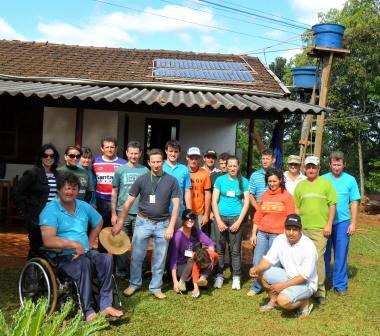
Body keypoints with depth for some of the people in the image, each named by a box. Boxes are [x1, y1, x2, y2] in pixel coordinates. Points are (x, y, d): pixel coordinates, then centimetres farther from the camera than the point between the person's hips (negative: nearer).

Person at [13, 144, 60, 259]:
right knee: (36, 248, 3)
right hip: (37, 218, -5)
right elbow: (17, 192, -7)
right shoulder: (32, 173, -6)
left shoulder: (57, 175, 11)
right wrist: (24, 210, -8)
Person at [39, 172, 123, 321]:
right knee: (83, 263, -35)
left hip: (85, 252, 6)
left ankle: (105, 305, -17)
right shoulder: (50, 210, -11)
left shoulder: (84, 207, 10)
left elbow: (98, 223, 27)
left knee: (106, 258, -20)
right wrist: (74, 244, -22)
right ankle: (87, 311, -27)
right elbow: (48, 241, -23)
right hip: (61, 257, -6)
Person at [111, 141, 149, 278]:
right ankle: (121, 272, 18)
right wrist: (113, 213, 1)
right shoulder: (120, 170, 3)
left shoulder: (145, 171, 2)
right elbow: (114, 192, 5)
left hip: (140, 213, 0)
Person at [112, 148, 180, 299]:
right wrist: (120, 223, -1)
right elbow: (129, 202, 1)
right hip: (143, 222, 0)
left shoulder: (171, 181, -3)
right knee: (136, 256, 5)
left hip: (162, 224, 0)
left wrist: (171, 227, -9)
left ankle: (155, 287, 23)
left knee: (160, 258, 8)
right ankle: (134, 283, 25)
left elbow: (176, 205, -3)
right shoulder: (141, 179, -2)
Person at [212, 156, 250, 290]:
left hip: (236, 217, 0)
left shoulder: (243, 181, 4)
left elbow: (246, 202, 2)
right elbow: (214, 201, 1)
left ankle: (236, 277, 9)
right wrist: (219, 221, -6)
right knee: (220, 248, 3)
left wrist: (239, 221, -6)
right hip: (221, 217, 1)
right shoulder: (220, 180, 3)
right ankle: (219, 275, 14)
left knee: (235, 249, 0)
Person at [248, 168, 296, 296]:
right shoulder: (264, 196, 10)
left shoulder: (286, 196, -1)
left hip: (278, 234, -4)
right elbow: (257, 216, 11)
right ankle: (256, 287, 20)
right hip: (262, 233, 4)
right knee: (257, 262, 5)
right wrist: (254, 234, 8)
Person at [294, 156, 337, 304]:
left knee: (318, 258, -7)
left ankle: (320, 291, 4)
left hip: (320, 229, -3)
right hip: (302, 229, 3)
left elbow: (332, 205, 0)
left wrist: (329, 225, -6)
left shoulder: (326, 183, 2)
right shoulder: (300, 185, 11)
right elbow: (296, 208, 13)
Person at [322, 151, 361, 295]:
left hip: (342, 222, 0)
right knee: (324, 254, 12)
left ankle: (340, 284, 18)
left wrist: (353, 223, -3)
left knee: (341, 255, 6)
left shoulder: (350, 180, 0)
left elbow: (354, 203, 1)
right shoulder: (322, 179, 0)